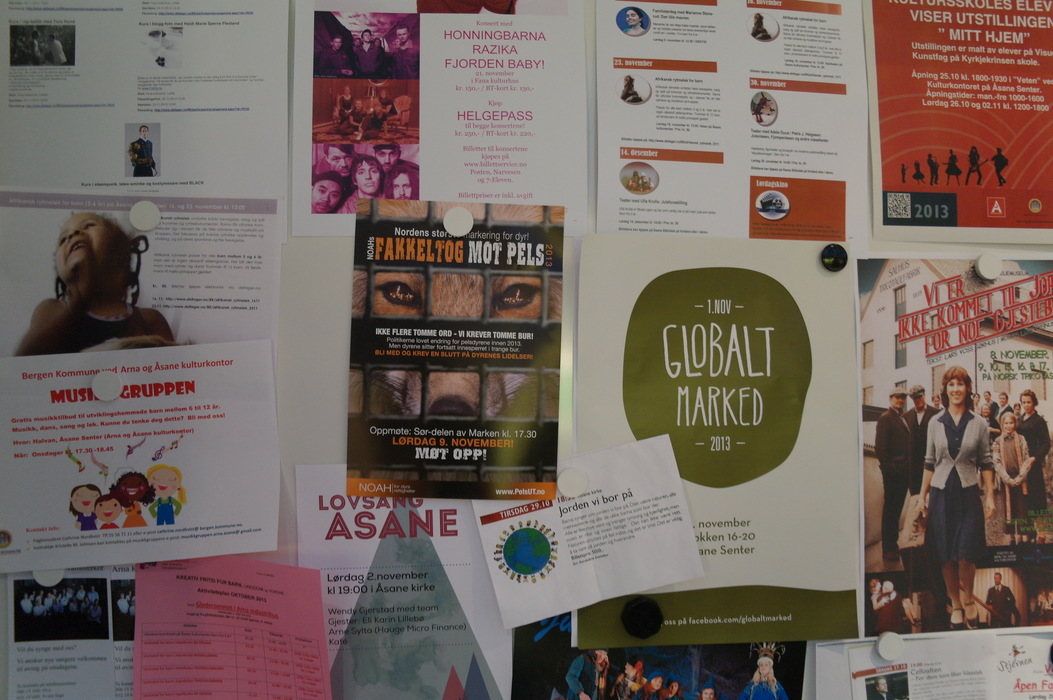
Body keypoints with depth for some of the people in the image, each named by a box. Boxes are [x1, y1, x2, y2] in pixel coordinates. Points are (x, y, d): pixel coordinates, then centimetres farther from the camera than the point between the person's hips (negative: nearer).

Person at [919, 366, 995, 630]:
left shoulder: (978, 424, 2)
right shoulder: (935, 423, 4)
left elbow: (986, 463, 4)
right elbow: (930, 462, 8)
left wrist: (990, 496, -1)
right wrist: (923, 494, 6)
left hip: (968, 493, -1)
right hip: (941, 493, 1)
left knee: (966, 555, -4)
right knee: (946, 556, 4)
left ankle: (968, 600, 21)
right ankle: (956, 605, 19)